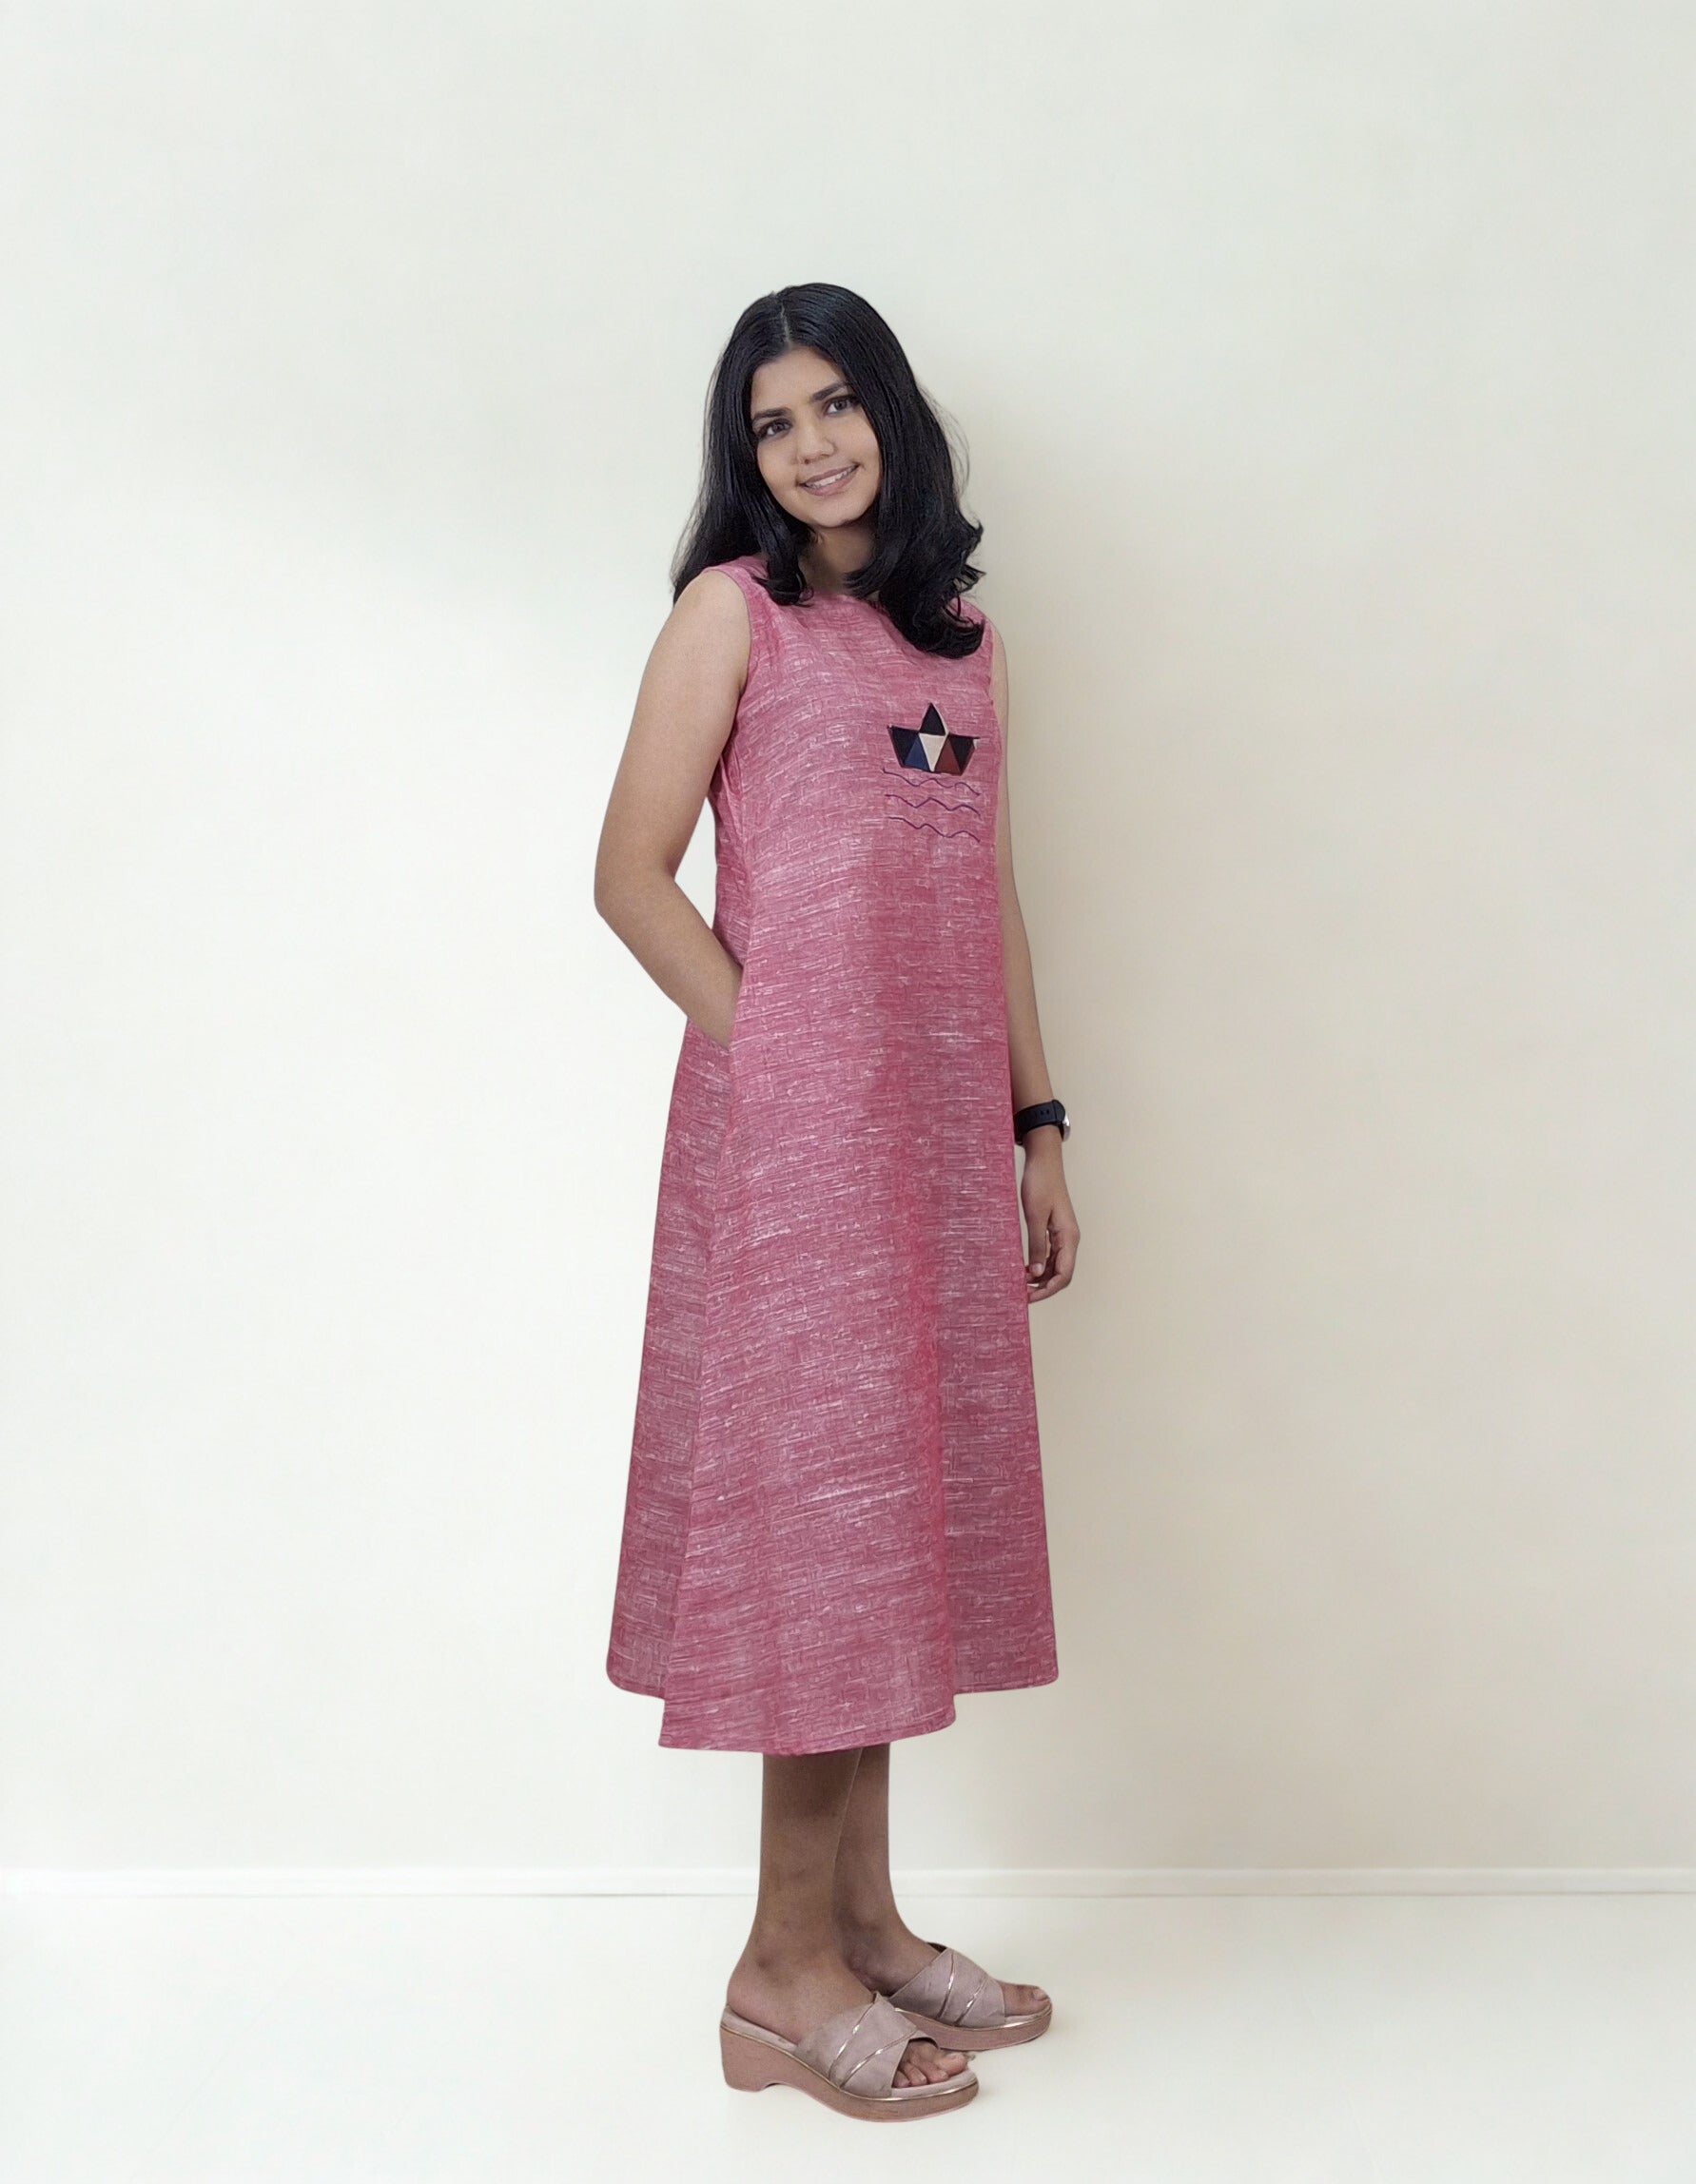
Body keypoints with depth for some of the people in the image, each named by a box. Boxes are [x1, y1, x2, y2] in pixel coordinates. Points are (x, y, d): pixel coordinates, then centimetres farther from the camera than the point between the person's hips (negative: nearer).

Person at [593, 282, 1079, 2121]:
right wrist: (773, 1056, -10)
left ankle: (865, 1923, 24)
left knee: (904, 1503, 10)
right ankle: (785, 1972, 9)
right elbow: (632, 877, -6)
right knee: (819, 1498, -3)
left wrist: (1037, 1127, 12)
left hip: (946, 1124, 6)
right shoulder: (736, 609, 0)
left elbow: (989, 898, 16)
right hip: (794, 1124, -6)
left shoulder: (962, 639, 17)